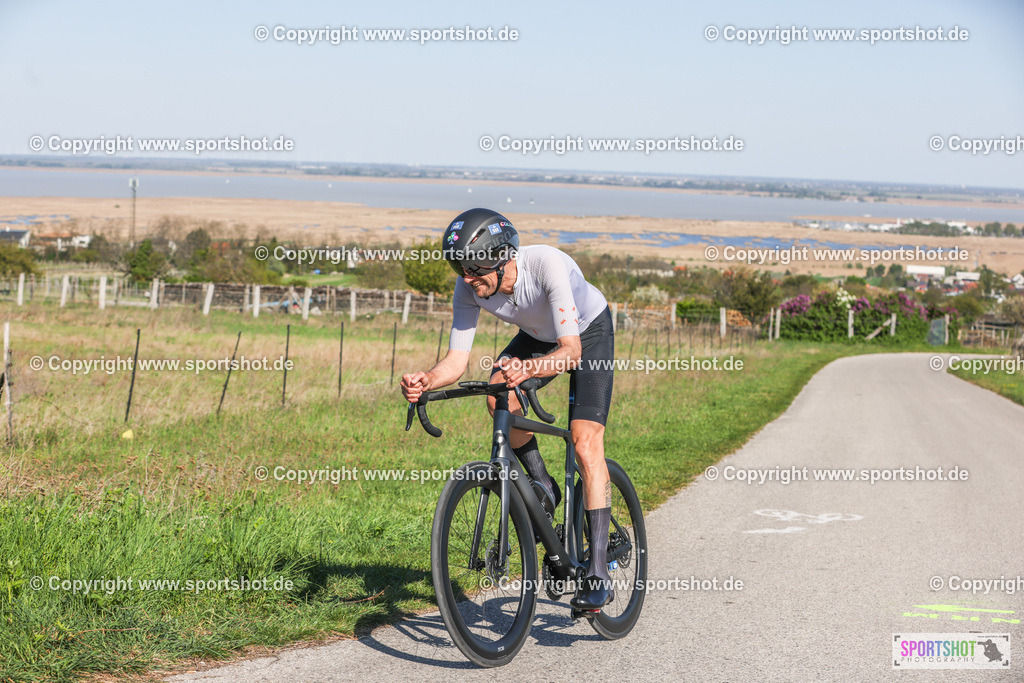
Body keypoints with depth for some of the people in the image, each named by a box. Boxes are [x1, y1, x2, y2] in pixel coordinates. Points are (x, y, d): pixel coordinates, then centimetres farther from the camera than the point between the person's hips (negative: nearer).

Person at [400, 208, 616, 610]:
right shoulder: (469, 288, -24)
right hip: (538, 335, 5)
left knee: (585, 442, -19)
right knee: (498, 397, -26)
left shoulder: (547, 265, -40)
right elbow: (457, 360, -23)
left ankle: (598, 573, -19)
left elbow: (572, 352, -42)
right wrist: (426, 381, -44)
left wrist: (528, 369, -60)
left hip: (589, 333, -5)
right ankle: (543, 486, -2)